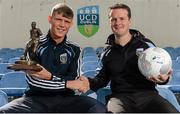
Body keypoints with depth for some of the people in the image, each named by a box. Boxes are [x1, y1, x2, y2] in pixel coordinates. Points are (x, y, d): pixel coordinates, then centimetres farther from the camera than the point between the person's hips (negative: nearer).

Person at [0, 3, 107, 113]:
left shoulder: (74, 49, 9)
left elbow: (73, 81, -2)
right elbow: (32, 81, -8)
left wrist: (50, 76, -18)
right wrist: (66, 83, -12)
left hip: (65, 98, 2)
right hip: (37, 98, -1)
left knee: (100, 109, -27)